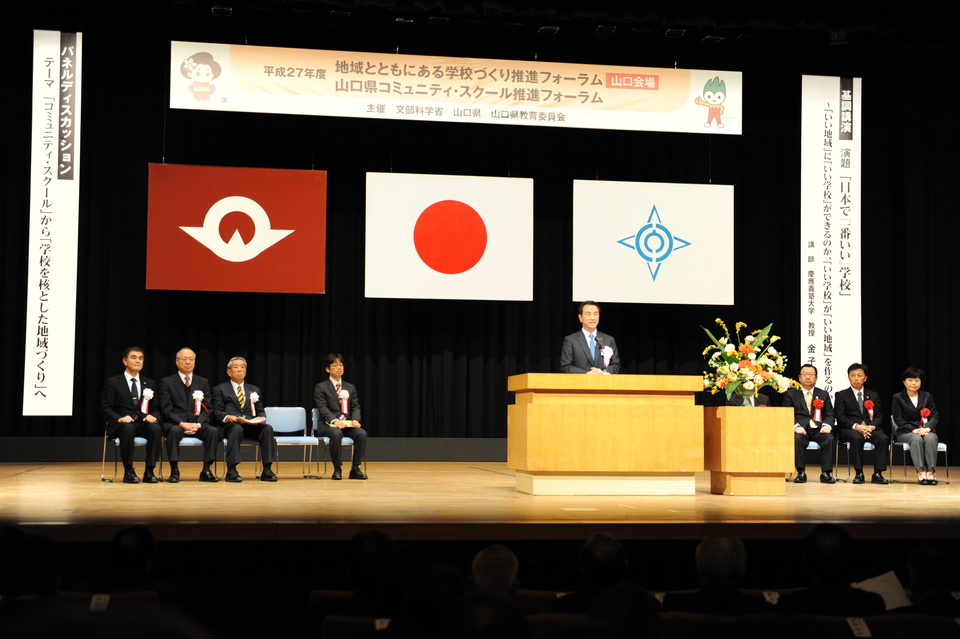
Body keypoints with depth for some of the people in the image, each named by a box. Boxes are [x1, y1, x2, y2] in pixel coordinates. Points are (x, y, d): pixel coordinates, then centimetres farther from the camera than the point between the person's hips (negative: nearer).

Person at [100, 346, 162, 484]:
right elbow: (105, 408, 0)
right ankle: (128, 471, -26)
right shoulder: (112, 382, 8)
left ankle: (149, 471, -27)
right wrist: (119, 418, -20)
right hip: (121, 424, -3)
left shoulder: (149, 383, 19)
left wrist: (153, 416, -10)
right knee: (128, 428, -39)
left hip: (143, 424, 3)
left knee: (155, 428, -33)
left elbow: (156, 407, 15)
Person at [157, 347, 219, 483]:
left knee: (213, 431, -28)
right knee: (175, 431, -37)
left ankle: (206, 470, -23)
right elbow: (166, 410, -3)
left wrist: (198, 424, -13)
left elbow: (207, 409, 7)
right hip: (174, 424, -3)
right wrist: (182, 424, -19)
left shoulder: (203, 382, 15)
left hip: (197, 424, 3)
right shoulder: (167, 382, 6)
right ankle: (174, 471, -29)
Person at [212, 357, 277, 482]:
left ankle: (267, 470, -31)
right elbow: (217, 411, 4)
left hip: (251, 425, 3)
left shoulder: (254, 390, 28)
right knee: (237, 428, -40)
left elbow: (260, 410, 21)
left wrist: (261, 418, -5)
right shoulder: (220, 389, 17)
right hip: (230, 424, -3)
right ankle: (232, 471, -40)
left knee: (267, 428, -29)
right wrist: (227, 417, -19)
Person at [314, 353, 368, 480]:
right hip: (329, 424, -4)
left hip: (348, 424, 4)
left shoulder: (350, 387, 21)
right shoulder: (320, 388, 6)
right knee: (336, 434, -39)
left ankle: (355, 469, -18)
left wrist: (355, 419, -13)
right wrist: (335, 421, -25)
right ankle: (337, 470, -25)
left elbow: (356, 407, 10)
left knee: (362, 433, -29)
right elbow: (323, 408, -7)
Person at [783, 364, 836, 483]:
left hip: (818, 429, 2)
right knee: (796, 439, -36)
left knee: (830, 439, -30)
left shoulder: (824, 394, 20)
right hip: (800, 429, -2)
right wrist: (796, 426, -18)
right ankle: (801, 472, -28)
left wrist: (827, 425, -12)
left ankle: (826, 473, -25)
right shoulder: (791, 394, 13)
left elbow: (830, 414, 11)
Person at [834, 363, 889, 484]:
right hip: (849, 429, -3)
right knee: (857, 438, -38)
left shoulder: (873, 396, 20)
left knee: (884, 438, -30)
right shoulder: (841, 395, 11)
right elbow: (841, 418, -1)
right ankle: (859, 473, -30)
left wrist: (871, 426, -13)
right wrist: (856, 426, -19)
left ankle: (877, 474, -28)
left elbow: (879, 417, 10)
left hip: (870, 428, 3)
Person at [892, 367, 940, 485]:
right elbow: (898, 419, -2)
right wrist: (914, 430, -17)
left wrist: (927, 428, -16)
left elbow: (935, 416, 6)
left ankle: (931, 472, -41)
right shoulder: (898, 398, 7)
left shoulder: (927, 396, 15)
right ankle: (921, 472, -44)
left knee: (931, 438, -34)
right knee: (916, 439, -36)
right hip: (906, 432, -2)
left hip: (926, 430, 2)